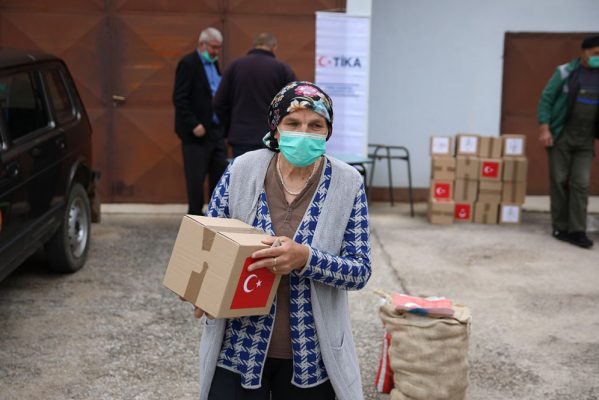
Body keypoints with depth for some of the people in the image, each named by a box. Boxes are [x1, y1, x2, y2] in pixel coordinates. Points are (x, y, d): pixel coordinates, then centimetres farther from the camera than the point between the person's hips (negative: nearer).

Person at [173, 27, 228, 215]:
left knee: (220, 175, 9)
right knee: (196, 178, -1)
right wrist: (194, 125, -19)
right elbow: (179, 98, -15)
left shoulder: (214, 63, 15)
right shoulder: (188, 63, -9)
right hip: (197, 132, -8)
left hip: (215, 130, 8)